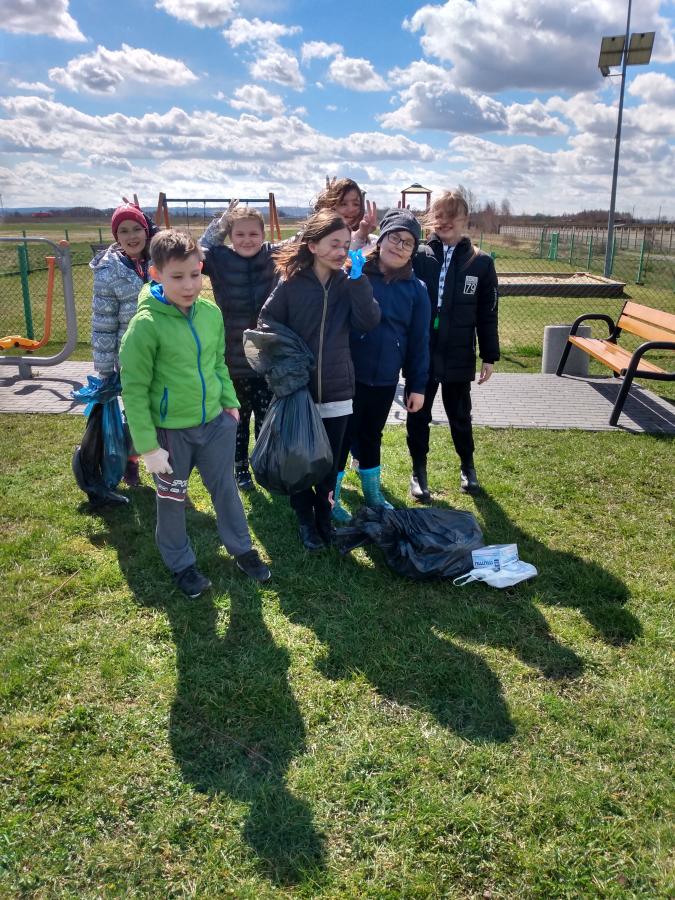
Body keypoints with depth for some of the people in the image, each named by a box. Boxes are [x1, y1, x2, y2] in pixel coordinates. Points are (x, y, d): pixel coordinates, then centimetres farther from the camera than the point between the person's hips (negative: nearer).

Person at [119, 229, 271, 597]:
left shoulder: (211, 312, -4)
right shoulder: (146, 324, -20)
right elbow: (134, 390, -16)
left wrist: (230, 402, 6)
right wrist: (148, 445, -16)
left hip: (216, 421, 4)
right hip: (171, 430, -4)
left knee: (226, 488, 19)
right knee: (172, 500, 15)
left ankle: (241, 549, 40)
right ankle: (181, 564, 36)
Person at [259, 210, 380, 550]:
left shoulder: (348, 283, 1)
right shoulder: (291, 283, -6)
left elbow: (369, 322, -11)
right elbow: (267, 323, -2)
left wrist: (358, 279, -17)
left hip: (337, 388, 2)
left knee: (330, 459, 13)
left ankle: (324, 515, 33)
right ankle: (305, 519, 30)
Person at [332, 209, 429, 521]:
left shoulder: (416, 290, 2)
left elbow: (419, 342, 5)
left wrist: (417, 386, 5)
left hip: (385, 381, 4)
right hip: (348, 377, -3)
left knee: (371, 436, 20)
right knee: (341, 436, 6)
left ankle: (373, 494, 37)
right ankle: (330, 499, 22)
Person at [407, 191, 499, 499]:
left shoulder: (481, 262, -2)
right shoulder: (417, 256, -4)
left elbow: (488, 314, 2)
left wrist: (489, 356, 3)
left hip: (458, 357, 0)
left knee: (460, 416, 16)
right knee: (418, 417, 11)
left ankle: (467, 466, 39)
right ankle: (419, 472, 30)